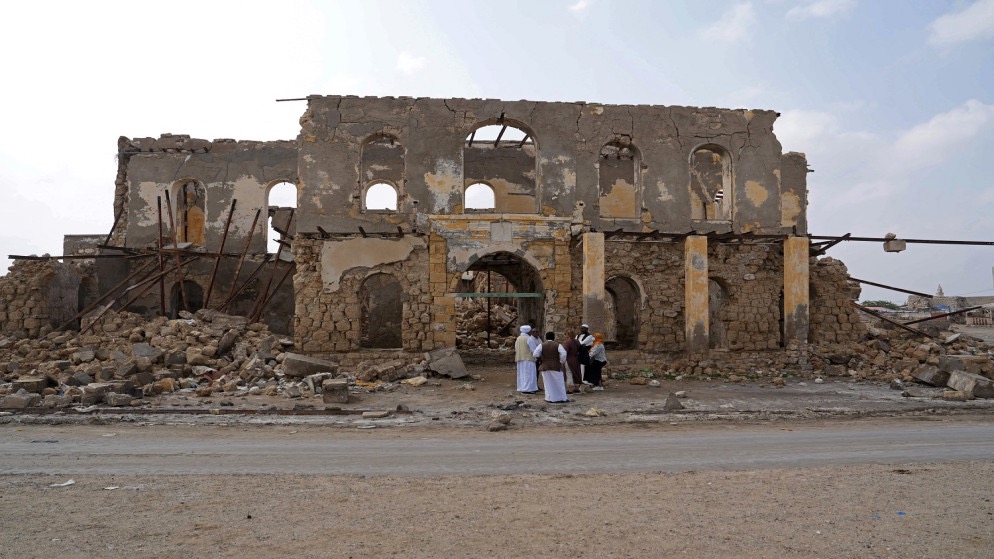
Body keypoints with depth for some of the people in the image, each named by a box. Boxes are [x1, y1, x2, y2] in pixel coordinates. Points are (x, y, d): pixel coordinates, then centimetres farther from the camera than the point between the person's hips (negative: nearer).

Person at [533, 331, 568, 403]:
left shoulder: (542, 345, -1)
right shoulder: (558, 345, -5)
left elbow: (535, 354, -10)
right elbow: (563, 354, -17)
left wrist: (541, 359, 5)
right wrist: (562, 362, -2)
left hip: (545, 367, 1)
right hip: (556, 367, -1)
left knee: (548, 383, 10)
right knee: (559, 383, 9)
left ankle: (550, 398, 9)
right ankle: (562, 398, 13)